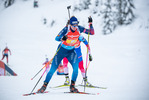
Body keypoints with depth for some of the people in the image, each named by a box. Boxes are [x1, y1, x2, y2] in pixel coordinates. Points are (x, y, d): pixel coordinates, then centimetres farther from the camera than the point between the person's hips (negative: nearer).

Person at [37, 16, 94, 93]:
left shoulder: (79, 29, -12)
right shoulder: (66, 29, -21)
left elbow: (92, 32, -10)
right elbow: (56, 38, -25)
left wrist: (90, 24, -25)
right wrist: (62, 38, -47)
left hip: (71, 51, 2)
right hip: (62, 50, -2)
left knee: (76, 66, -23)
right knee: (53, 69, -4)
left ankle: (72, 86, -13)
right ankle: (44, 85, 12)